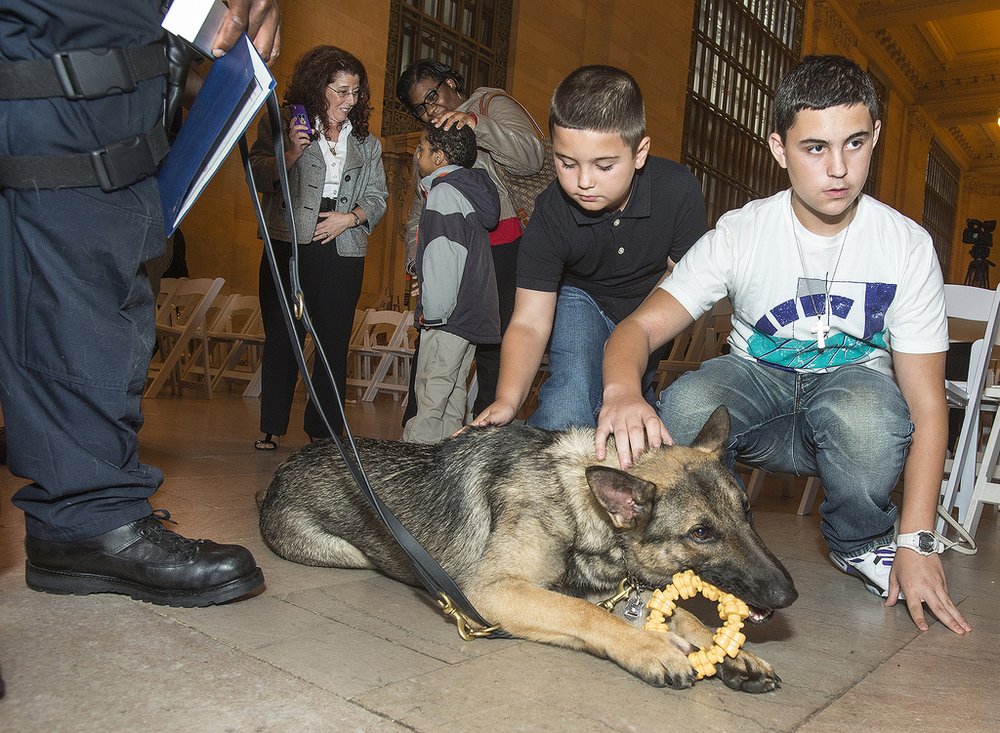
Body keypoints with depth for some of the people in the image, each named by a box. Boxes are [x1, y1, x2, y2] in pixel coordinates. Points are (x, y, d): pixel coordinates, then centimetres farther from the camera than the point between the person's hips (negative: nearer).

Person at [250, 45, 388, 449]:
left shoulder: (366, 143, 16)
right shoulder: (281, 124, 6)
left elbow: (377, 195, 14)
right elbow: (258, 175, -1)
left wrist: (351, 217, -4)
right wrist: (291, 153, -17)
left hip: (343, 252, 3)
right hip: (289, 246, -2)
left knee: (335, 342, 2)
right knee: (282, 338, -2)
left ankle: (322, 431, 11)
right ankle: (272, 428, 9)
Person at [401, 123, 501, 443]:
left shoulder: (444, 192, -12)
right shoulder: (469, 187, 17)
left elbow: (443, 259, -22)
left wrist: (433, 313, -16)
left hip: (447, 318, -10)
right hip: (471, 314, 10)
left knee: (430, 396, -8)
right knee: (453, 394, 14)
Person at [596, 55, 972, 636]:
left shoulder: (906, 245, -15)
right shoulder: (741, 233, -15)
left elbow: (927, 403, -14)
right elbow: (641, 326, -21)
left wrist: (917, 542, -20)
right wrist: (623, 391, -47)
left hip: (854, 381, 1)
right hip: (758, 381, 0)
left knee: (868, 414, -37)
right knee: (686, 408, -34)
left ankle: (862, 545, -3)